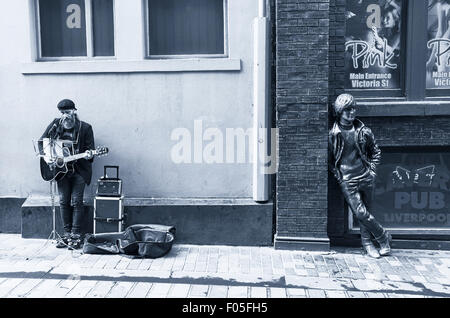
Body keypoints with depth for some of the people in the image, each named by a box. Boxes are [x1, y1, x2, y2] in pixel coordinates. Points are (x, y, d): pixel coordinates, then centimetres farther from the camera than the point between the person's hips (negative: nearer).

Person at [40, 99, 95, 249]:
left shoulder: (85, 128, -4)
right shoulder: (55, 125, 6)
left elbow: (90, 148, -4)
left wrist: (89, 154, -28)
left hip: (79, 169, -3)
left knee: (77, 201, -5)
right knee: (63, 201, 4)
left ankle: (76, 235, 3)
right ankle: (66, 233, 14)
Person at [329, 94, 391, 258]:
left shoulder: (363, 131, 5)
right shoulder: (333, 134, -4)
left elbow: (376, 152, 17)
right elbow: (329, 159, 3)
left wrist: (372, 170, 8)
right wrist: (338, 176, -2)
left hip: (366, 178, 3)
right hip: (347, 181, -2)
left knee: (364, 213, 9)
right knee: (361, 213, -10)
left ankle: (367, 244, 25)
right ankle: (383, 237, 11)